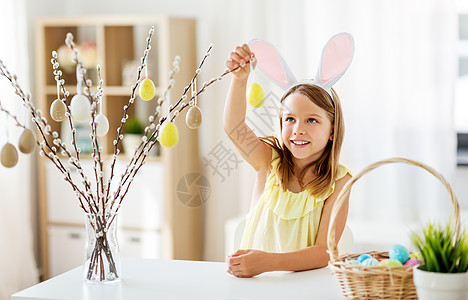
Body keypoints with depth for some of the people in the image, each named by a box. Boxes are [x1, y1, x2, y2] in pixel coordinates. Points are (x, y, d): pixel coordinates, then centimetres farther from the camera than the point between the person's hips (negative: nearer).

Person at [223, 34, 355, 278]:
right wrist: (239, 79, -32)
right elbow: (234, 128, -17)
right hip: (255, 284, 0)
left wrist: (269, 262, -27)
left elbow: (324, 252, -12)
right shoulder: (270, 161, 1)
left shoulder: (338, 181, -5)